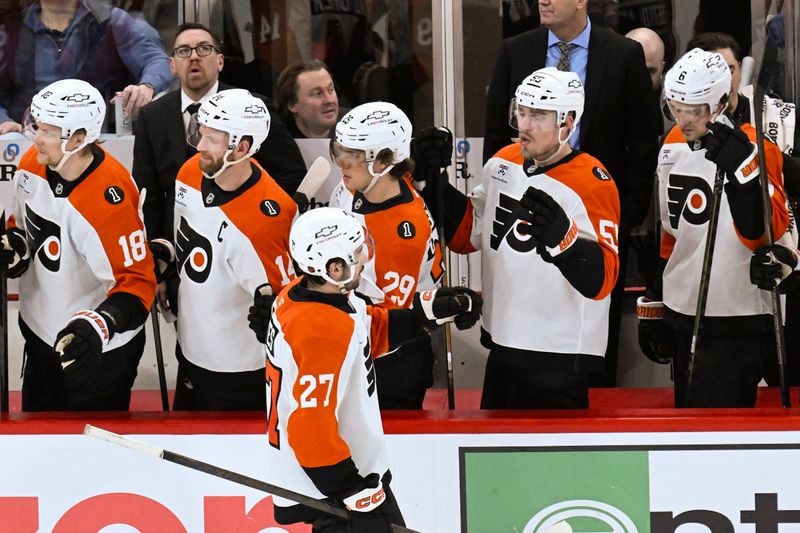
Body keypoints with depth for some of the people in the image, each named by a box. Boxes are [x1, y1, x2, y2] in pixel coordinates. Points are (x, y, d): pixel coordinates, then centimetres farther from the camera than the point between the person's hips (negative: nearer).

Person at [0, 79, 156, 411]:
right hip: (40, 335, 7)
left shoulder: (110, 199, -32)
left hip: (100, 350, -7)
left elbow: (137, 281, -28)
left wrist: (98, 325, -43)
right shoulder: (32, 165, -9)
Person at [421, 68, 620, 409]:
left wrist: (560, 233, -43)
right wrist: (431, 180, 4)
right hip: (502, 348, 8)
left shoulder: (592, 184, -18)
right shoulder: (503, 163, 5)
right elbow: (468, 233, 16)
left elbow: (600, 280, -26)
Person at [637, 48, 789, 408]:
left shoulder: (755, 147, -14)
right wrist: (654, 303, 21)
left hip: (738, 324, -7)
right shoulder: (674, 144, 9)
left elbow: (762, 232, -24)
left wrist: (739, 165, -34)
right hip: (682, 314, 8)